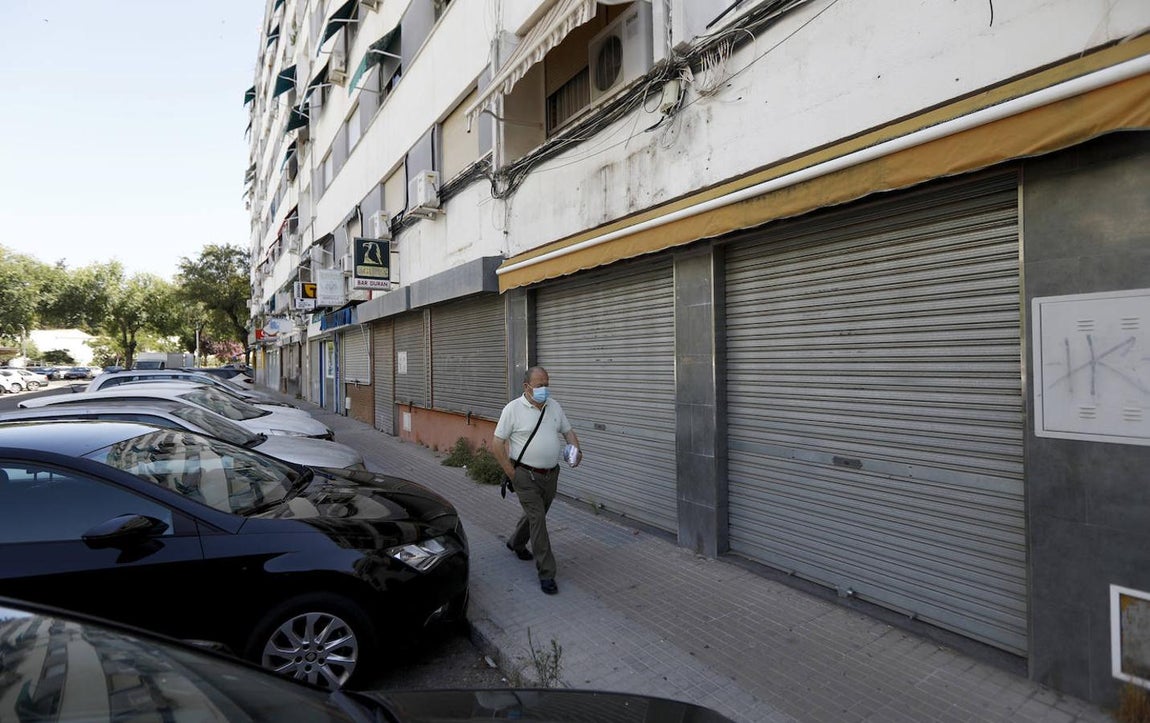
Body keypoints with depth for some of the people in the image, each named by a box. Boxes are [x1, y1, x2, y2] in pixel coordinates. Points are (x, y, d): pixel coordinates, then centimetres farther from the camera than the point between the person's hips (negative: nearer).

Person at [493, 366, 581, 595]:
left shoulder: (554, 406, 5)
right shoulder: (513, 409, -12)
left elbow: (568, 431, 15)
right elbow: (497, 445, -10)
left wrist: (576, 450, -6)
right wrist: (512, 474, -13)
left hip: (551, 474, 6)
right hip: (526, 475, -6)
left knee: (536, 515, 21)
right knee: (538, 520, -8)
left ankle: (516, 542, 49)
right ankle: (546, 573, 1)